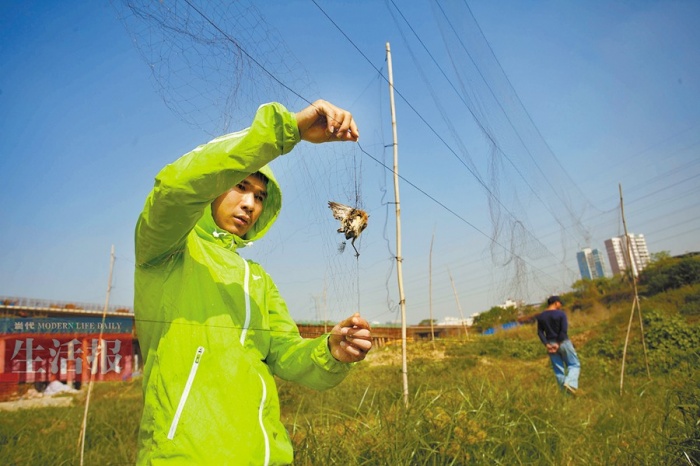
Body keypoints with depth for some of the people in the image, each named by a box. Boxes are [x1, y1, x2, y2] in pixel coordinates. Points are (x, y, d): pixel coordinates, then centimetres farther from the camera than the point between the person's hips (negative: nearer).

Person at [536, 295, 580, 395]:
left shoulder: (540, 316, 4)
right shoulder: (561, 313, -9)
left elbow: (540, 332, -2)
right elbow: (564, 330, -16)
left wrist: (546, 344, -6)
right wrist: (559, 343, -13)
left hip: (550, 344, 4)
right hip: (563, 342, -4)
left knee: (558, 370, 10)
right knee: (574, 364, 10)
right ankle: (569, 383, -14)